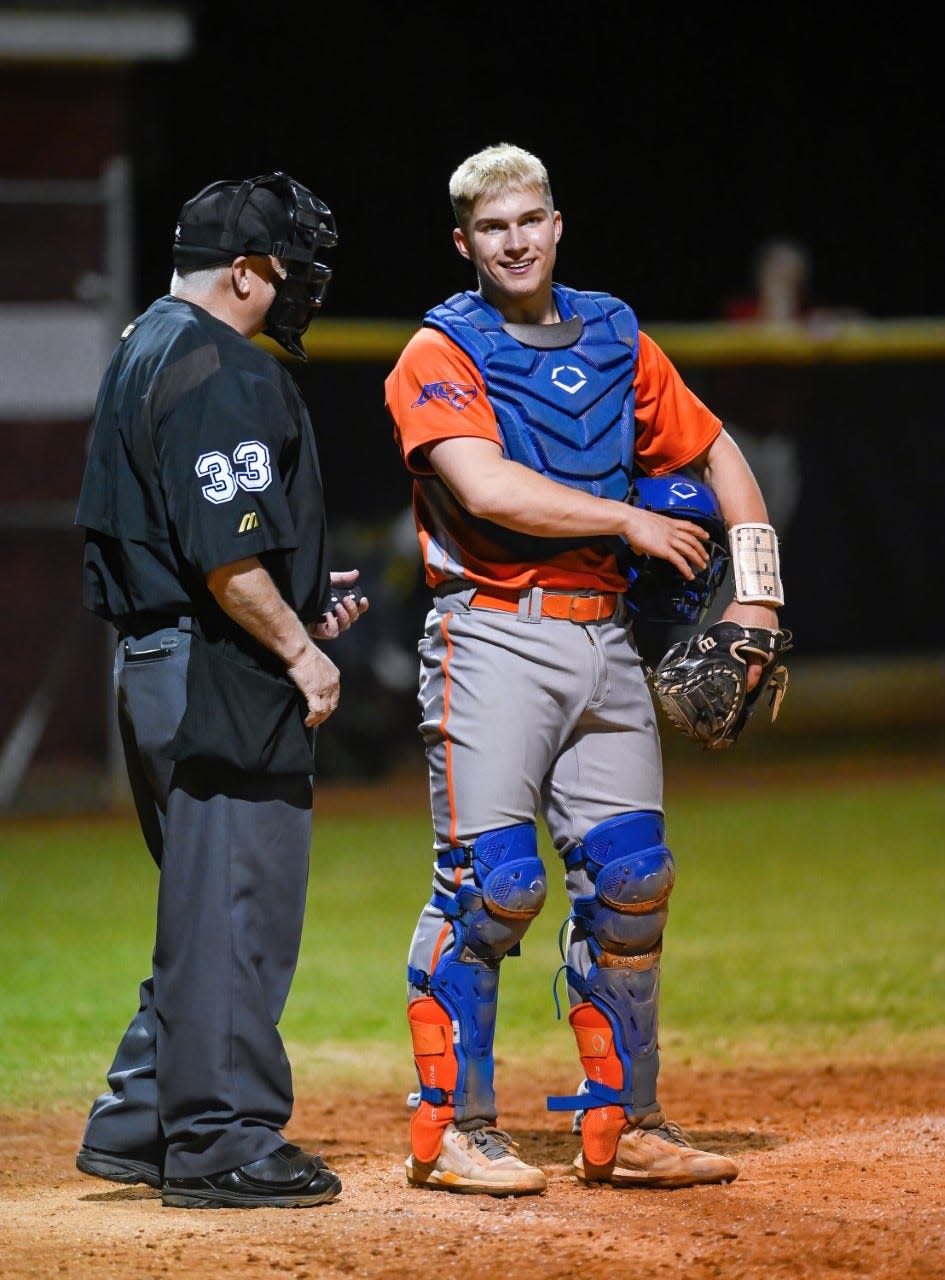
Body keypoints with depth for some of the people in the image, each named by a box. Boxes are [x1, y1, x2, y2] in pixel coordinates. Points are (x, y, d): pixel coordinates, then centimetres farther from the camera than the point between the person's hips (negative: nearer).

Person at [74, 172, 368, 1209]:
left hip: (151, 660, 11)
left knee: (207, 908, 17)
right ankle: (223, 1142, -1)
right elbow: (224, 551, -23)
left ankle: (137, 1123, 19)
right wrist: (298, 645, -14)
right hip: (223, 674, -11)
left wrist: (296, 602, 21)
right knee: (237, 906, -5)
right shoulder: (222, 373, -16)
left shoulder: (141, 352, 18)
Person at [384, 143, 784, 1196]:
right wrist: (632, 523, -13)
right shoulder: (441, 355, -3)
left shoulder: (615, 340, 14)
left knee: (630, 879, 4)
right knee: (492, 883, -11)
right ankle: (450, 1130, -3)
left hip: (604, 637, 6)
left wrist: (756, 592, 9)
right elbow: (486, 488, -19)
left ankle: (621, 1124, 13)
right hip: (492, 638, -6)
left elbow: (717, 455, 21)